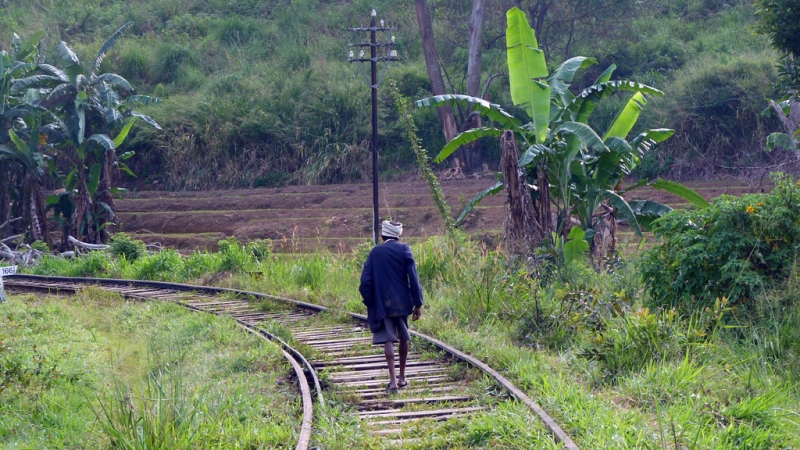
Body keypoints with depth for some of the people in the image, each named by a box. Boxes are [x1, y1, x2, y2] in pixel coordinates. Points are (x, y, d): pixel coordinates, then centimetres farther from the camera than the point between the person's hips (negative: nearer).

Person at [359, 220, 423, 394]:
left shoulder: (375, 252, 1)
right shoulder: (403, 249, -2)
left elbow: (365, 281, -3)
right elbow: (413, 277, -8)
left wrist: (369, 303, 5)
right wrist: (417, 303, -5)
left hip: (382, 304, 0)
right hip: (402, 303, 1)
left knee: (388, 340, -3)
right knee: (403, 337, 18)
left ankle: (393, 380, -16)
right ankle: (402, 377, 25)